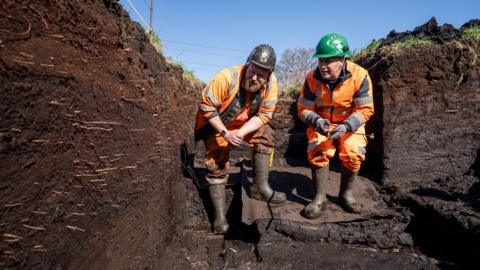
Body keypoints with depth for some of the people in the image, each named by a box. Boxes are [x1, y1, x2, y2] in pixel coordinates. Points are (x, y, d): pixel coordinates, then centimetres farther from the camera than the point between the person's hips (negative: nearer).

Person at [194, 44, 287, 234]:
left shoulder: (271, 84, -21)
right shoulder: (227, 77, -34)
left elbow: (264, 115, -18)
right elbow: (206, 106, -27)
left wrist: (241, 132, -31)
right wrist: (225, 133, -30)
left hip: (245, 124, 4)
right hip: (216, 125, -4)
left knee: (266, 136, -15)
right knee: (217, 166, -6)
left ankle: (260, 187, -4)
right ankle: (219, 216, 6)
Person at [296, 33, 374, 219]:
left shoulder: (359, 76, -23)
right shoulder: (312, 78, -19)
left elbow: (365, 109, -19)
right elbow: (303, 108, -13)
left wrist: (346, 126, -35)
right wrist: (316, 121, -34)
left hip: (350, 123, 0)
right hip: (321, 122, 1)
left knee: (353, 154, -19)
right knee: (318, 152, -21)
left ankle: (346, 194, 9)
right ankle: (319, 198, -3)